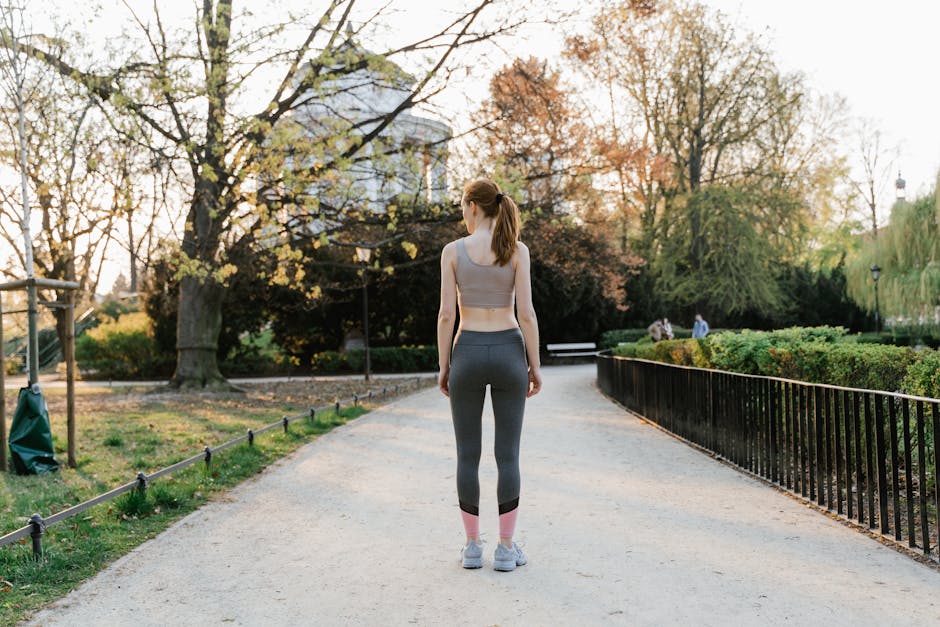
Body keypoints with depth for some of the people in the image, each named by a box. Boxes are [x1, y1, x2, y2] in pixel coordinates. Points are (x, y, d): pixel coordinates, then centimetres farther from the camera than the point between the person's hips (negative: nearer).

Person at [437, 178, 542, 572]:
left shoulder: (453, 251, -3)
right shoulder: (517, 250, -2)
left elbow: (446, 314, -5)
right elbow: (526, 313, -6)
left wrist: (443, 366, 3)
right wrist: (535, 365, 2)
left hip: (468, 354, 0)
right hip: (508, 353, 0)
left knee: (468, 454, 8)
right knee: (508, 454, 5)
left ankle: (473, 547, 12)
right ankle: (506, 548, 8)